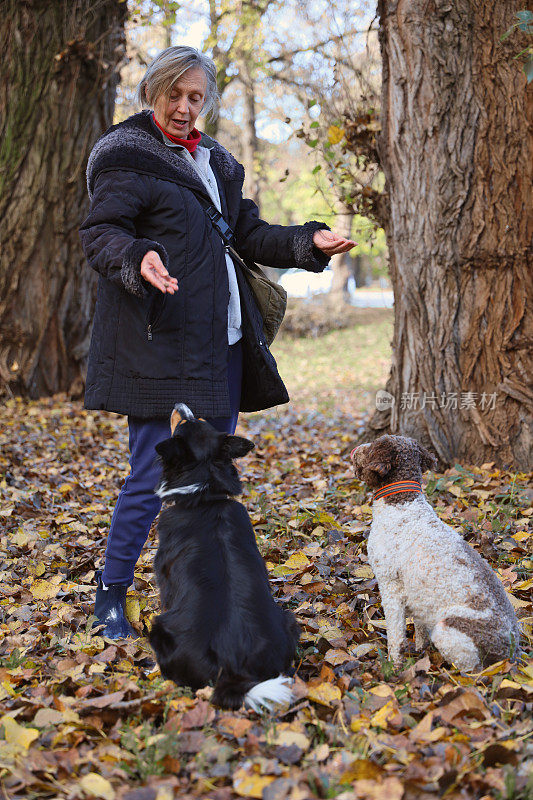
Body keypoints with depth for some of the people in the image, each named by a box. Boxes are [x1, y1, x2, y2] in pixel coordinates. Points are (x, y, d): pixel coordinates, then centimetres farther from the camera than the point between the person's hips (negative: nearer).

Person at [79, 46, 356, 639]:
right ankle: (110, 595, 10)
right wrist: (139, 258, -32)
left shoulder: (215, 162, 19)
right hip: (158, 339, -7)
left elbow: (248, 234, 21)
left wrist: (306, 242, 6)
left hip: (221, 342, 7)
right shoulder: (125, 156, -2)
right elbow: (99, 234, -12)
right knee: (152, 472, -8)